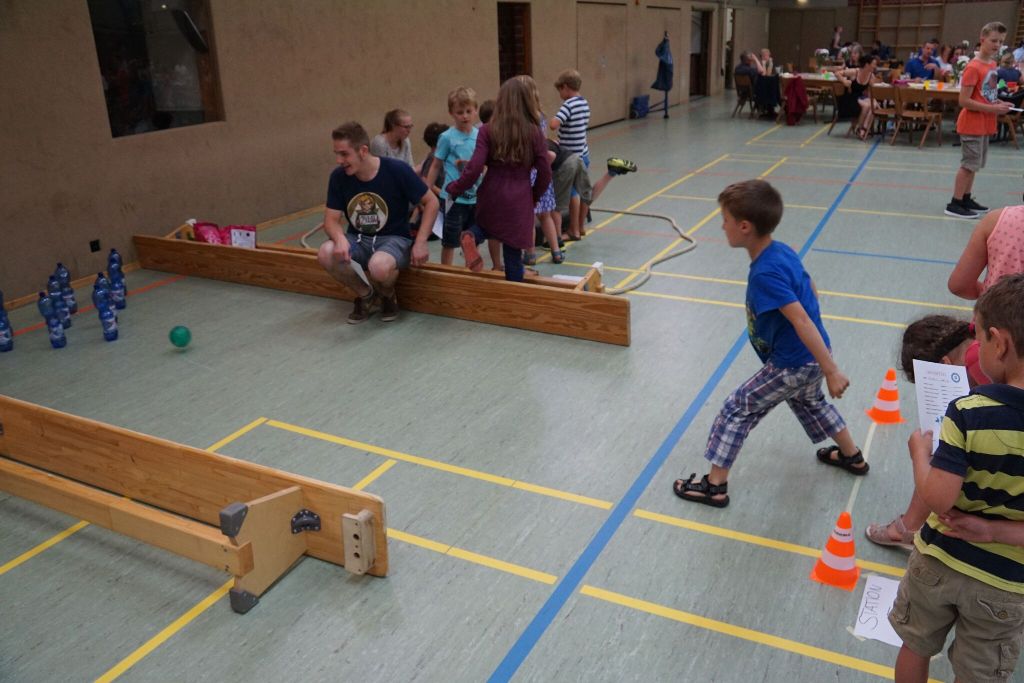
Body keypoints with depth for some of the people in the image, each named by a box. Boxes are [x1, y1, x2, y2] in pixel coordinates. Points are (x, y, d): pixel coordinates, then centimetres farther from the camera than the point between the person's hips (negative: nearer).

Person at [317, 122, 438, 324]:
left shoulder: (397, 170, -16)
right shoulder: (338, 177, -7)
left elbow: (431, 202, -7)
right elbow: (331, 219, -4)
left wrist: (420, 242, -15)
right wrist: (340, 239, -28)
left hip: (393, 239, -4)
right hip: (358, 239, 4)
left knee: (379, 267, -38)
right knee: (326, 254, -28)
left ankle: (388, 295, 2)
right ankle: (365, 294, 2)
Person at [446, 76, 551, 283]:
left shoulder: (488, 131, -4)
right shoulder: (534, 132, -2)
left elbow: (474, 168, -10)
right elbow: (545, 173, 1)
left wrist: (453, 189, 4)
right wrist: (534, 196, 18)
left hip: (491, 198, 1)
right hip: (519, 203, -1)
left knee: (487, 225, 32)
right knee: (514, 255, 10)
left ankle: (472, 237, -1)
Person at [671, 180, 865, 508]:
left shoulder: (764, 273, -28)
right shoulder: (783, 251, -1)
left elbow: (801, 319, -31)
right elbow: (810, 292, 12)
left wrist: (831, 371, -30)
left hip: (793, 364, -9)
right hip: (811, 356, 9)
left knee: (737, 409, 2)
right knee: (808, 400, 34)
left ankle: (715, 486, 11)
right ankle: (853, 457, 52)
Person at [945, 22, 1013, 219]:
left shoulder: (992, 65, 9)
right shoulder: (973, 67, -17)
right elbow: (964, 101, -20)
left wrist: (998, 104, 2)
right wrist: (993, 109, -20)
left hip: (985, 125, 8)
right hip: (972, 124, -8)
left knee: (974, 164, 14)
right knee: (969, 164, -6)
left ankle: (966, 199, 23)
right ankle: (954, 205, -1)